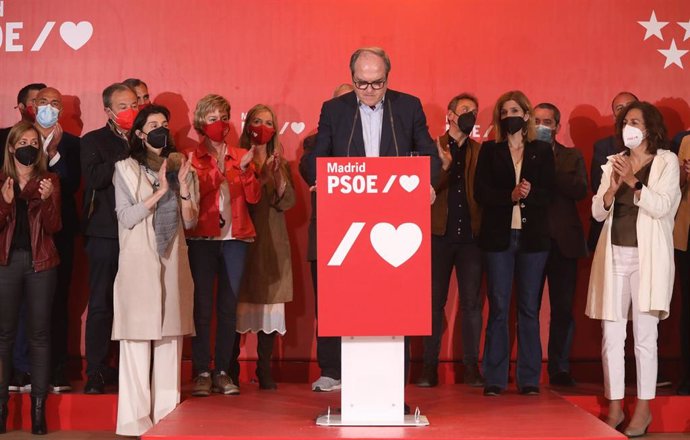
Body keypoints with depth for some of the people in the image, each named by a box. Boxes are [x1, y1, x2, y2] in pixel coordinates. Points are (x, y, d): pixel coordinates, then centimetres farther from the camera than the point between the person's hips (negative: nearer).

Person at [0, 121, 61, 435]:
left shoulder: (49, 181, 7)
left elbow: (53, 227, 0)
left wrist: (47, 200, -17)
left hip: (41, 262, 0)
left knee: (39, 334, 0)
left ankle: (39, 406, 4)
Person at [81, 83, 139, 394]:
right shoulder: (93, 141, 7)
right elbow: (94, 177, -11)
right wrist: (128, 154, -13)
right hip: (106, 234, -2)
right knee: (101, 304, 0)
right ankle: (96, 373, 6)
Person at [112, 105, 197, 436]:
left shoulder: (179, 167, 13)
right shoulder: (126, 169, 4)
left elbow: (190, 222, 9)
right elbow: (126, 217, -6)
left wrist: (184, 189, -7)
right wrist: (160, 191, -13)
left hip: (173, 260, 3)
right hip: (139, 262, -3)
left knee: (170, 337, 2)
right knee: (138, 337, -6)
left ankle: (166, 414, 7)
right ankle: (136, 418, -3)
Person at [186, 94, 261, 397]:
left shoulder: (240, 157, 15)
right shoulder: (193, 157, 7)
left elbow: (253, 197, 5)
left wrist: (245, 169, -8)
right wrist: (214, 171, -16)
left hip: (234, 238, 3)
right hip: (202, 238, -3)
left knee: (229, 306, 2)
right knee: (202, 306, -5)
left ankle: (223, 371, 7)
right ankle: (201, 372, 0)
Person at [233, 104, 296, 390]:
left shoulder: (280, 163, 13)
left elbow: (287, 202, 2)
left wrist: (277, 175, -12)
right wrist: (262, 172, -13)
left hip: (273, 242, 3)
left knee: (270, 302, -1)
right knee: (238, 302, -3)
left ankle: (264, 370, 6)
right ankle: (231, 369, 5)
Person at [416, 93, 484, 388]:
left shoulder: (481, 152, 9)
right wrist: (443, 165, -19)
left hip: (471, 235, 1)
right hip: (439, 234, -1)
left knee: (472, 302, 2)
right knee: (434, 302, 4)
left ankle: (471, 366, 10)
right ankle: (430, 366, 11)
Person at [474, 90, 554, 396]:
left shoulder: (542, 151, 10)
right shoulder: (490, 151, 9)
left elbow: (548, 193, 1)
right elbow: (481, 192, -2)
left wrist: (528, 195, -19)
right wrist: (510, 195, -17)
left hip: (532, 236, 1)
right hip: (498, 236, 0)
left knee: (529, 308, 3)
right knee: (498, 307, 0)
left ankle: (529, 379, 9)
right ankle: (494, 379, 4)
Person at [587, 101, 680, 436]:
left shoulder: (666, 161, 2)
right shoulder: (614, 162, 13)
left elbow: (662, 207, -11)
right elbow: (597, 212, 6)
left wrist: (633, 181, -19)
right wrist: (613, 187, -11)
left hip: (647, 257, -4)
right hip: (613, 256, 4)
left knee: (644, 336, -3)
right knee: (611, 336, 3)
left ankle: (643, 408, 6)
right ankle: (615, 407, 10)